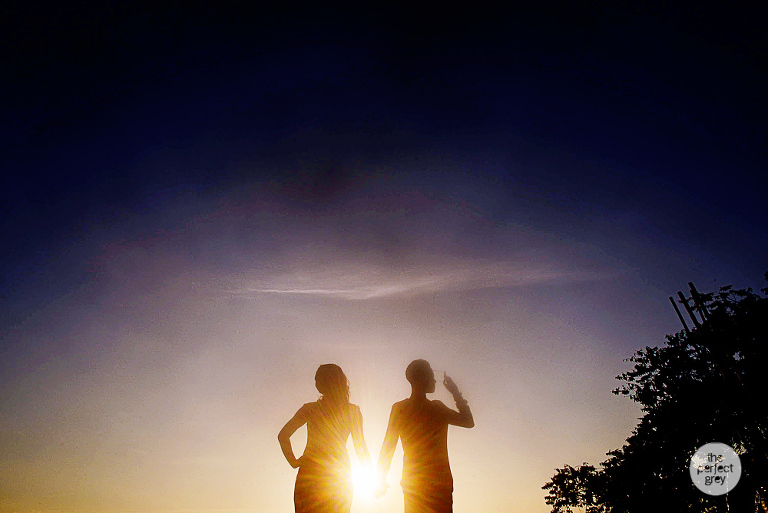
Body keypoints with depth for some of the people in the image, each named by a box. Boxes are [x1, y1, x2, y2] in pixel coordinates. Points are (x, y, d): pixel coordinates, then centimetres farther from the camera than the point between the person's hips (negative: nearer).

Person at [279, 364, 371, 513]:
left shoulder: (309, 409, -3)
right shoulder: (353, 411, -1)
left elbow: (283, 435, -7)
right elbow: (360, 446, 0)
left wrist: (293, 461, 3)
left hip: (310, 474, -1)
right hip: (340, 475, 1)